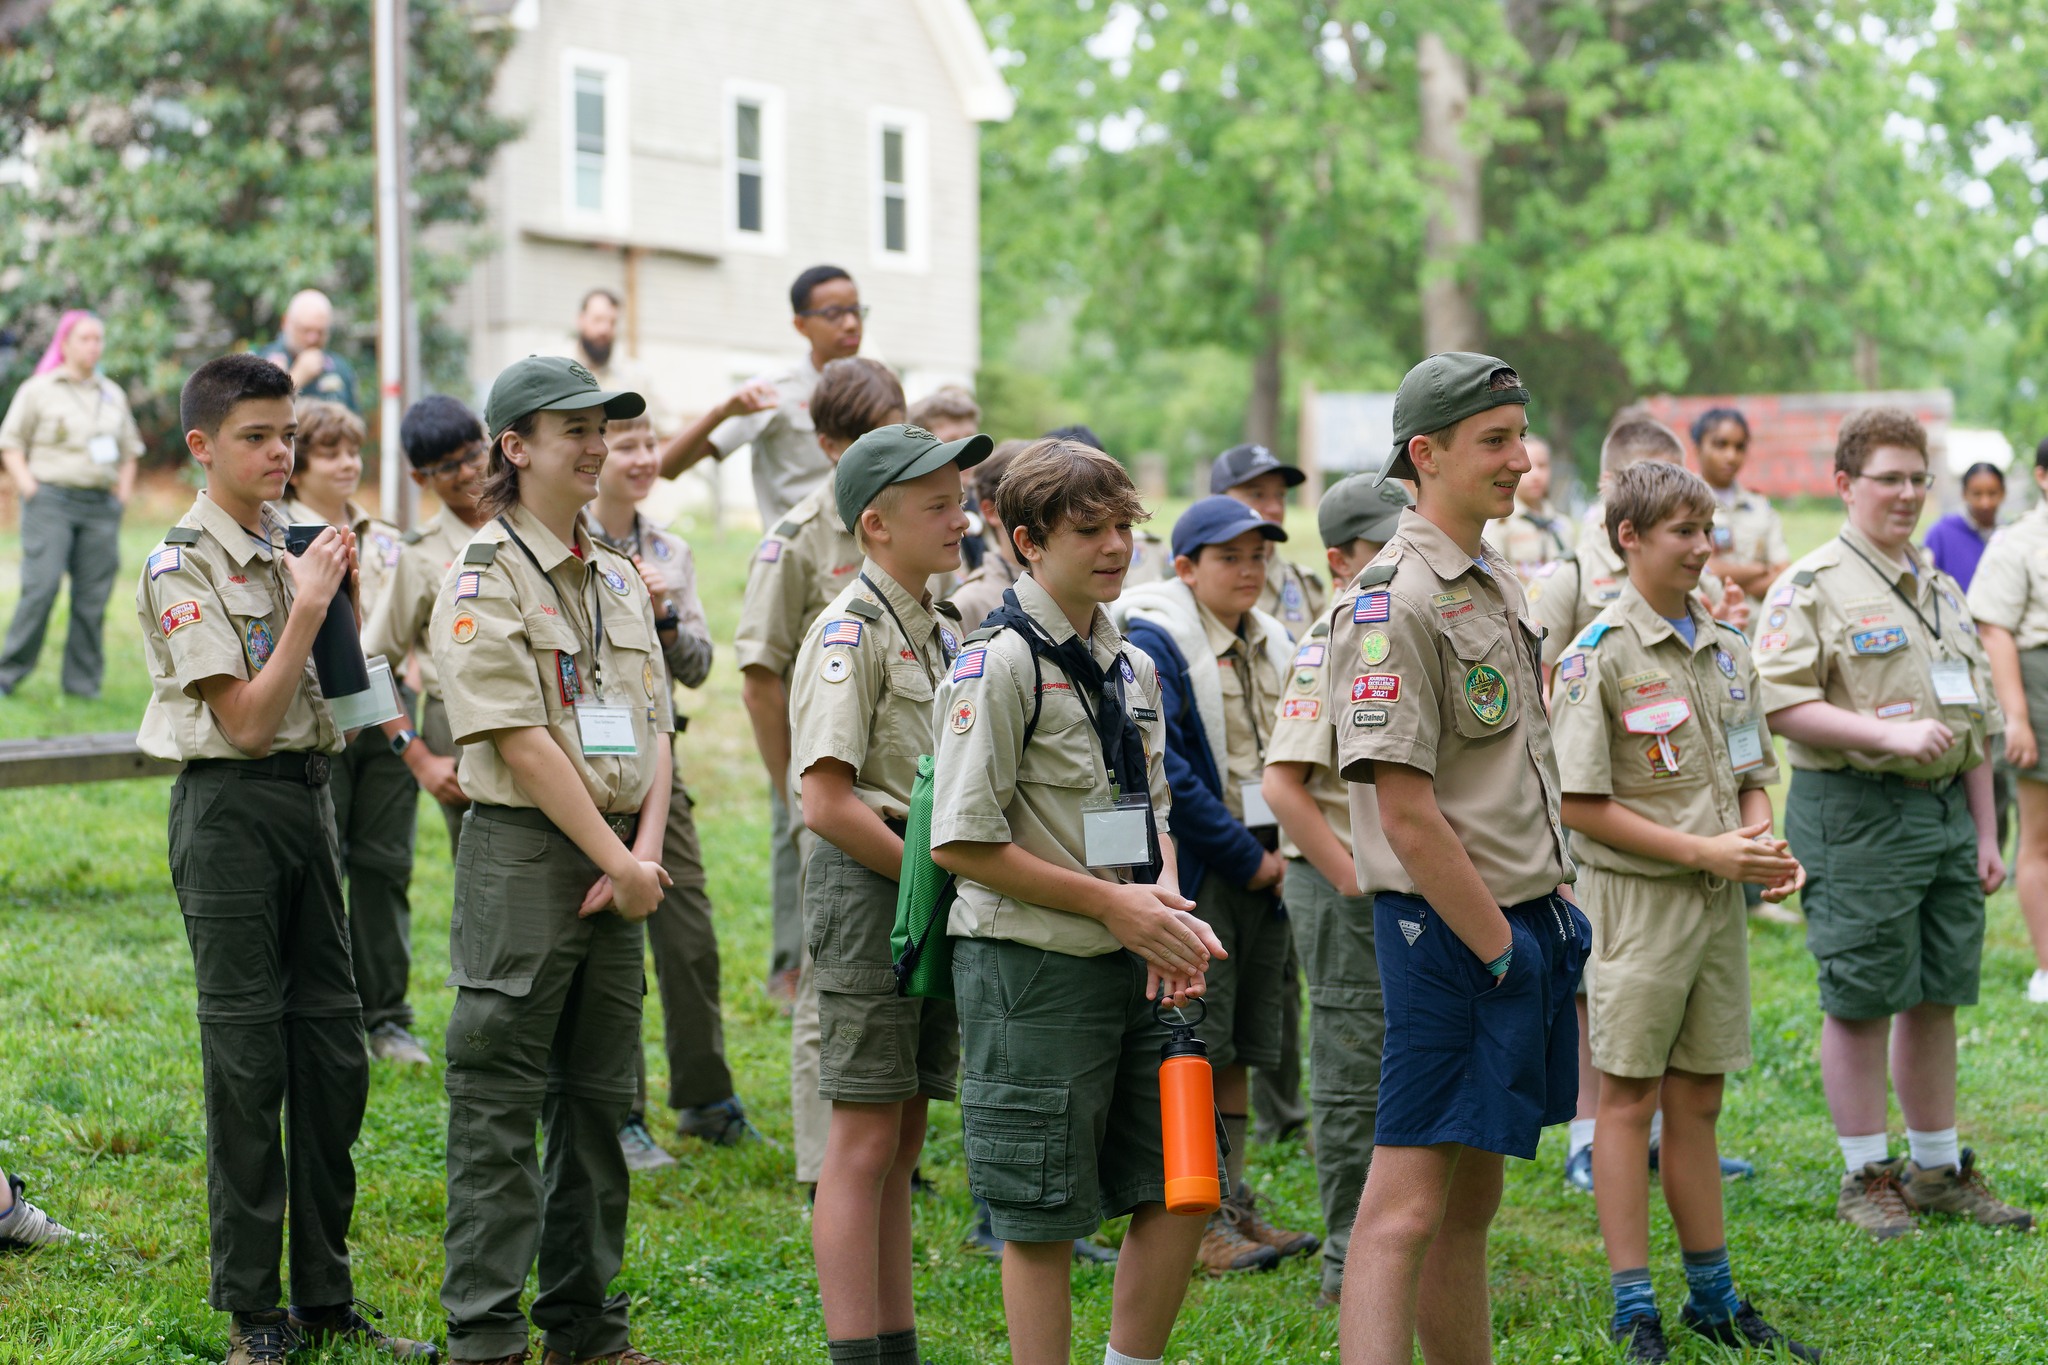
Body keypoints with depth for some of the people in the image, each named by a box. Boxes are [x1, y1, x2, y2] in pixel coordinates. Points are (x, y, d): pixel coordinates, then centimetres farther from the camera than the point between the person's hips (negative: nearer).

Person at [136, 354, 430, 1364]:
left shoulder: (286, 548, 12)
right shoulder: (183, 567, -10)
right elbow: (248, 720, -16)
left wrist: (344, 598, 3)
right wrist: (308, 606, -16)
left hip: (308, 797, 7)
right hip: (231, 807, -7)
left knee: (332, 1050, 8)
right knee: (246, 1061, -2)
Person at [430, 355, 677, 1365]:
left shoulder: (617, 579, 15)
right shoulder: (484, 580, -7)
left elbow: (653, 731, 11)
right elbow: (523, 741, -14)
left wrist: (644, 853, -4)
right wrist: (617, 862, -14)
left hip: (617, 858, 7)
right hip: (523, 852, -7)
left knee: (600, 1095, 11)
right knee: (501, 1101, -3)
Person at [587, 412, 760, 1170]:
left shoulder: (670, 552, 11)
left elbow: (698, 666, 9)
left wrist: (663, 615, -8)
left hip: (654, 754, 5)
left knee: (691, 938, 6)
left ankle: (704, 1098, 21)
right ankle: (618, 1115, 10)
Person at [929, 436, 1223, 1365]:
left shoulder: (1131, 666, 12)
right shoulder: (1000, 663, -12)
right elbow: (962, 843, -16)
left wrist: (1164, 899, -1)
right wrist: (1112, 904, -15)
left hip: (1135, 970, 8)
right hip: (1034, 969, -8)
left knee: (1178, 1184, 9)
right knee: (1045, 1215, 1)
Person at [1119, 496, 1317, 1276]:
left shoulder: (1272, 645, 15)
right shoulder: (1153, 643, -10)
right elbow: (1163, 770, -18)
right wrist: (1246, 858, -15)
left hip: (1261, 875, 8)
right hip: (1192, 876, -7)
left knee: (1241, 1051, 12)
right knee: (1194, 1052, -5)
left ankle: (1233, 1211, 19)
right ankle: (1199, 1222, -1)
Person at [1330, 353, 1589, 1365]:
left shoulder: (1499, 581, 14)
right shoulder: (1395, 603, -15)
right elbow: (1407, 813, -19)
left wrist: (1551, 914, 14)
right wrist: (1501, 949, -16)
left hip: (1523, 917, 9)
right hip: (1450, 929, -9)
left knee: (1472, 1198, 15)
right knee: (1406, 1203, -10)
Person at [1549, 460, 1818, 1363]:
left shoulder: (1727, 651, 10)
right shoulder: (1597, 657, -10)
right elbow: (1582, 805, -13)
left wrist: (1766, 846, -3)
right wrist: (1702, 850, -16)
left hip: (1720, 902, 6)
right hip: (1636, 896, -6)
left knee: (1697, 1099, 13)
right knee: (1630, 1097, 0)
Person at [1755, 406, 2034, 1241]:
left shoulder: (1941, 592, 17)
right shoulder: (1812, 588, -6)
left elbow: (1975, 720, 20)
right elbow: (1779, 703, -16)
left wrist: (1985, 833, 16)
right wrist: (1887, 734, -22)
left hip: (1945, 808, 7)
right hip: (1856, 812, -7)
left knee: (1936, 998, 12)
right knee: (1861, 1003, -1)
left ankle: (1939, 1168, 22)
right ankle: (1866, 1177, 9)